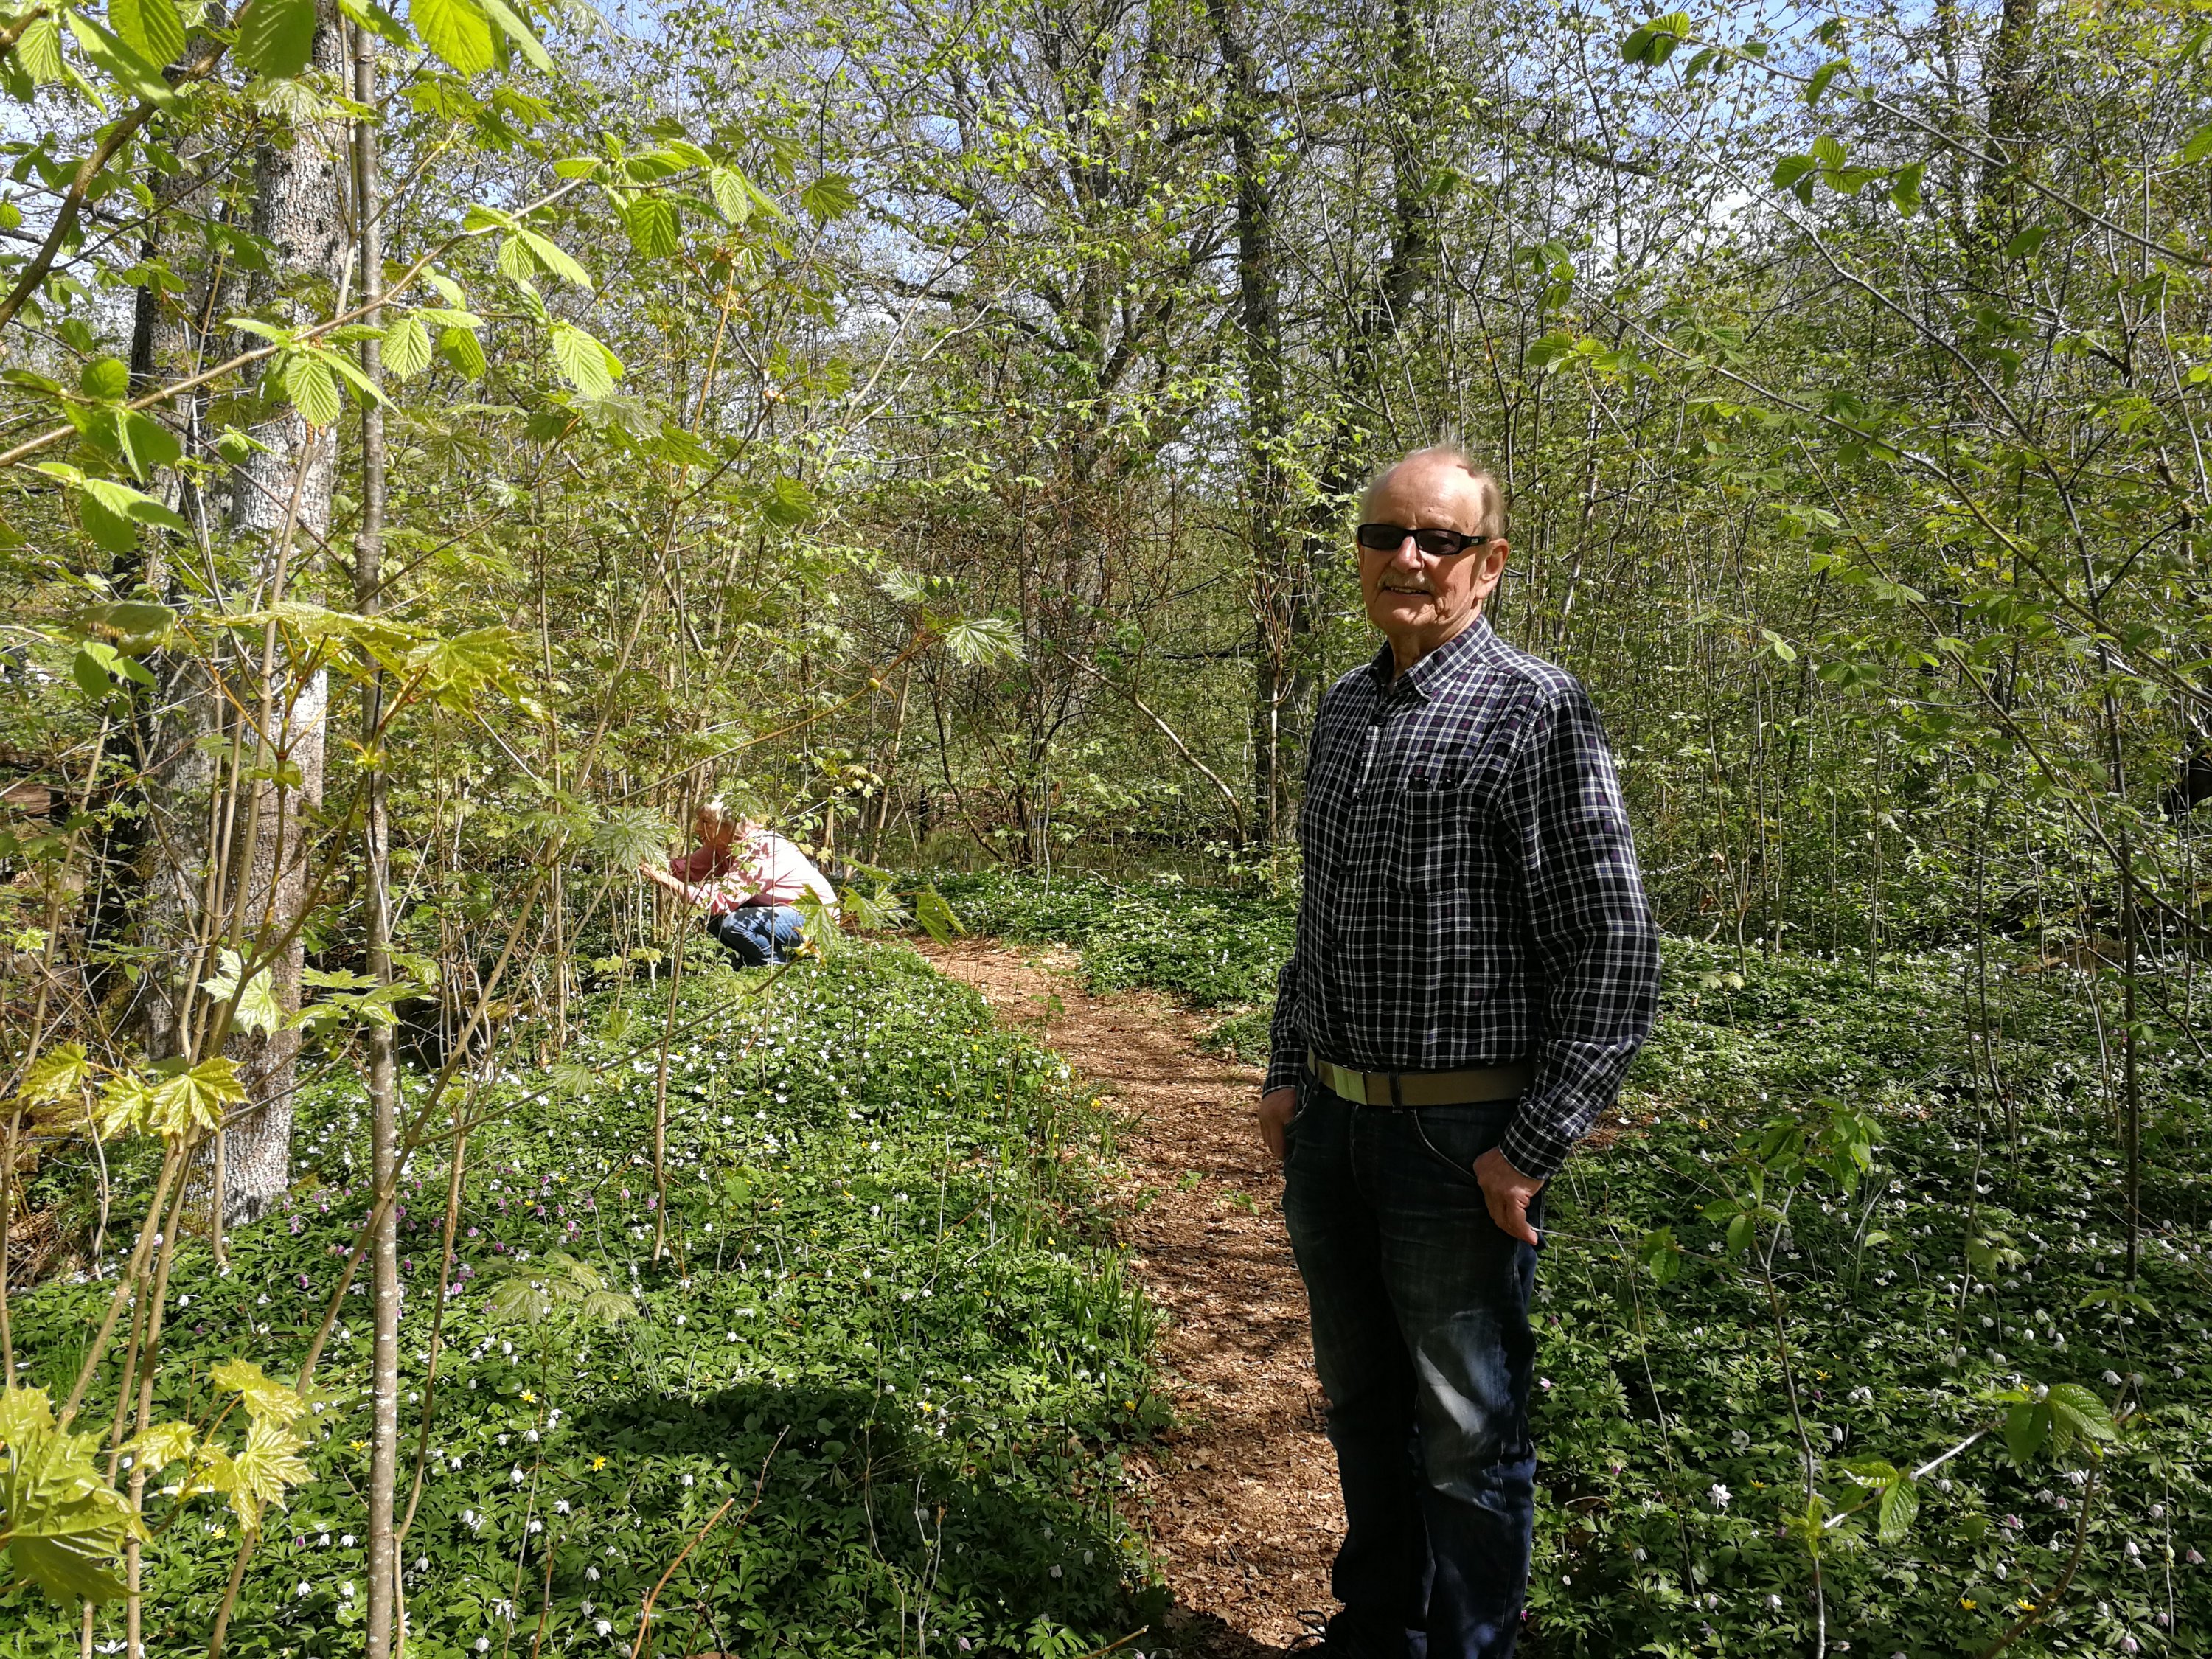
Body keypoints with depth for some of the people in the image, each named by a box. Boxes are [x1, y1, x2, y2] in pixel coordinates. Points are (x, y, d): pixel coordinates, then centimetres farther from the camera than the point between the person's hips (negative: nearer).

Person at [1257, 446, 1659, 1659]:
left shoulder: (1535, 712, -12)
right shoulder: (1342, 708, 11)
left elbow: (1614, 955, -14)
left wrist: (1534, 1148, -16)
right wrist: (1287, 1071, 14)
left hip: (1459, 1136, -7)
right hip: (1330, 1119, 7)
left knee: (1466, 1428, 8)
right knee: (1360, 1404, 21)